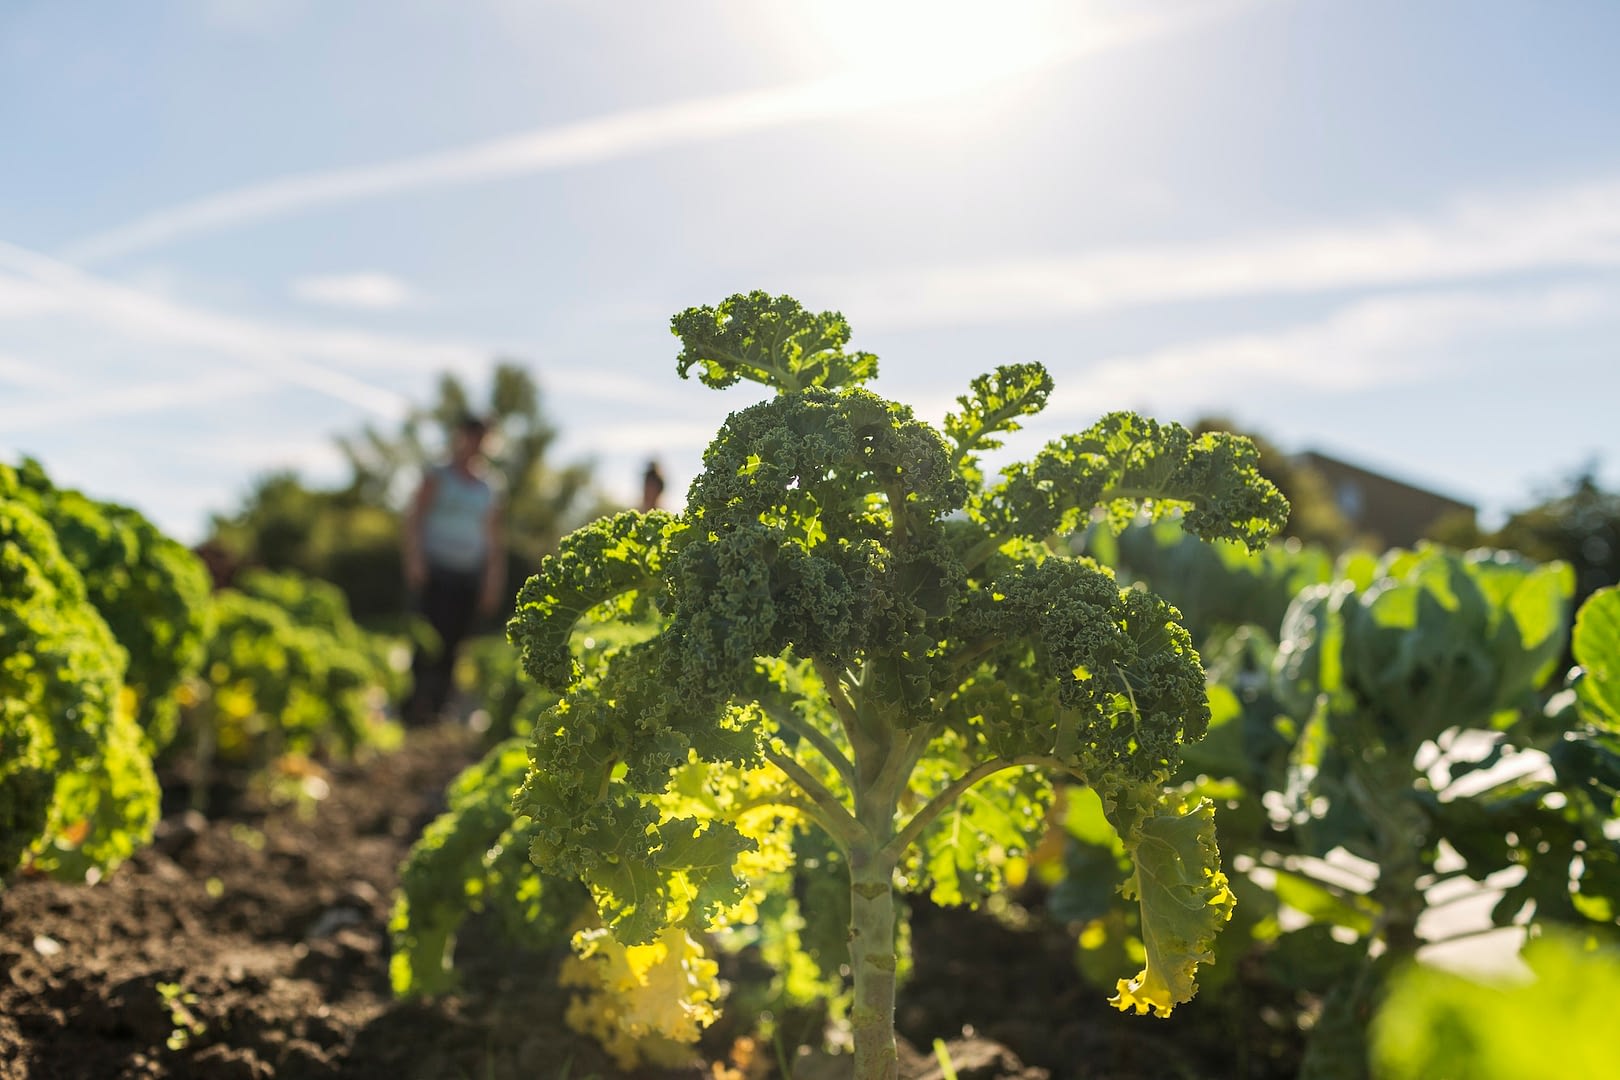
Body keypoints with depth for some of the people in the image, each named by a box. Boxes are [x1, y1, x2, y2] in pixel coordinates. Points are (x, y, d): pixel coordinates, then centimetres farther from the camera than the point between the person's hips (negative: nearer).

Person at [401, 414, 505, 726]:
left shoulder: (488, 491, 18)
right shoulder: (437, 479, 7)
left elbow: (494, 541, 19)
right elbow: (413, 519, -1)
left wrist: (493, 583, 13)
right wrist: (414, 560, -13)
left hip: (469, 580, 4)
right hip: (435, 572, -4)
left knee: (452, 644, 2)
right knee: (432, 638, -16)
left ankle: (436, 709, 6)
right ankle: (416, 706, -15)